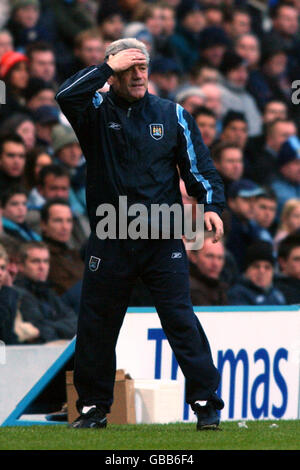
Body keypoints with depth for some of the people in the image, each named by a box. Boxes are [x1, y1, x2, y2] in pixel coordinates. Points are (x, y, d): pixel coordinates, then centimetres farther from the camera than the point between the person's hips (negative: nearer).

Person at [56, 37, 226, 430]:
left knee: (182, 321, -8)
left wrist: (212, 206, -9)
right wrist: (108, 67, -16)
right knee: (96, 327, 7)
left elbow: (199, 166, 7)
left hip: (164, 241, 0)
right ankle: (93, 407, 20)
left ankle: (206, 403, -4)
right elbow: (67, 96, -19)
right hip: (109, 242, 1)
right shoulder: (97, 113, 2)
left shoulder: (172, 114, 7)